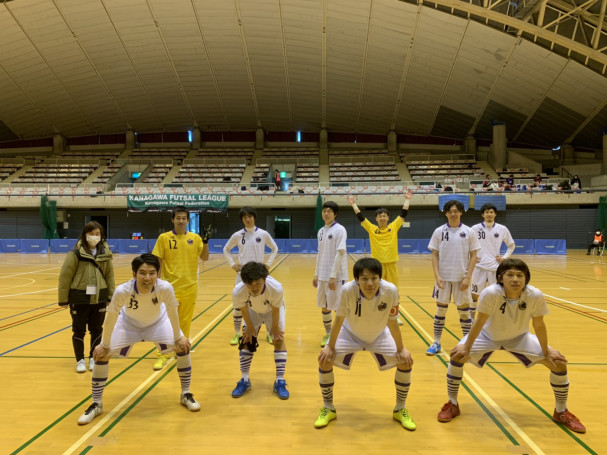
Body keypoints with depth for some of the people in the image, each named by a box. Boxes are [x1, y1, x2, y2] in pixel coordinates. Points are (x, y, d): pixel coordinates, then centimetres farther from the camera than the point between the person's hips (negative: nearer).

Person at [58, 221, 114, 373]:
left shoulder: (105, 253, 2)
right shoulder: (76, 253, -9)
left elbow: (110, 276, 6)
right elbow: (65, 276, -7)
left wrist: (111, 297, 6)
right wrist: (63, 299, -6)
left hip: (99, 298, 3)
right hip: (79, 298, -3)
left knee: (97, 329, 13)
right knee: (79, 330, 9)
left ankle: (93, 358, 29)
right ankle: (80, 360, 24)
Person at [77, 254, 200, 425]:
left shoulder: (165, 288, -39)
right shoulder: (122, 291, -40)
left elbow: (172, 313, -19)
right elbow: (111, 317, -22)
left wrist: (178, 337, -7)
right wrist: (105, 345, -11)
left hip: (158, 322, 0)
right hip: (129, 323, 0)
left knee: (183, 346, -10)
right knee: (101, 354, -9)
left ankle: (185, 394, 14)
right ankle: (96, 404, 13)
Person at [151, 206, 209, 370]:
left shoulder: (195, 238, 3)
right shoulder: (164, 238, -2)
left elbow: (204, 257, 1)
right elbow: (158, 261, -1)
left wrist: (206, 241, -12)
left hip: (190, 287, 2)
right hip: (170, 287, -2)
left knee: (185, 321, 12)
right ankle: (162, 355, 12)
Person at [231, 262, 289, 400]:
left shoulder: (276, 288, -44)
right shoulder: (238, 292, -40)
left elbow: (275, 310, -24)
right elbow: (244, 310, -18)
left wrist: (275, 327, -10)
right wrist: (249, 327, -5)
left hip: (272, 310, -1)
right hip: (253, 310, 1)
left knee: (279, 339, -10)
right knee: (247, 340, -3)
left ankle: (280, 382, 1)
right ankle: (244, 381, 13)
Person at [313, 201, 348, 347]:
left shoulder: (339, 230, -9)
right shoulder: (321, 231, 11)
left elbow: (340, 254, -15)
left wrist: (333, 276, -19)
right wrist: (316, 274, 13)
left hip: (336, 276, -6)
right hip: (322, 275, 7)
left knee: (338, 307, 0)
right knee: (324, 306, 12)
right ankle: (328, 334, 26)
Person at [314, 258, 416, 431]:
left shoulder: (390, 291, -34)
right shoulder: (348, 290, -37)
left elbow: (392, 322, -17)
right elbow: (339, 320, -21)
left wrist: (401, 349, -9)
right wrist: (330, 347, -14)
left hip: (380, 335, 1)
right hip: (350, 333, -1)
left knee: (406, 362, -10)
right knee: (324, 360, -16)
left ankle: (400, 410, 15)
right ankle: (328, 409, 9)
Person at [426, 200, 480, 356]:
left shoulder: (468, 232, -1)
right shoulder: (439, 231, 0)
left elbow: (473, 256, 0)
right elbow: (435, 255, 1)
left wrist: (468, 277, -8)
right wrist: (437, 276, -9)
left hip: (462, 278, 0)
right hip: (443, 277, 1)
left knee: (464, 309, 7)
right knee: (441, 309, 7)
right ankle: (436, 343, 16)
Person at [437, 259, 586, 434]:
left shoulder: (535, 296, -30)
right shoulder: (491, 293, -37)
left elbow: (539, 325, -15)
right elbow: (479, 323, -26)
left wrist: (546, 352, -6)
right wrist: (466, 348, -21)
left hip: (519, 338, 2)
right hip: (488, 336, -2)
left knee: (559, 363, -6)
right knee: (457, 355, -21)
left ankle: (561, 412, 21)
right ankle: (452, 405, 3)